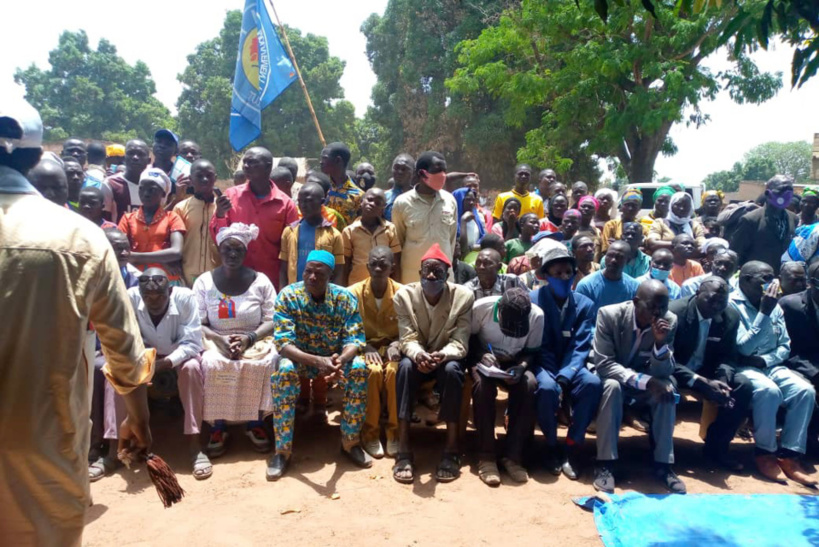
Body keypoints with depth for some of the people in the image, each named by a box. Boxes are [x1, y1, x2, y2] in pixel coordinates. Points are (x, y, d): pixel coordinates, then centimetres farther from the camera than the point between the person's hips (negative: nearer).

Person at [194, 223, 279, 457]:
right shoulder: (204, 282, 4)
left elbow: (272, 321, -2)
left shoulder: (260, 281, 2)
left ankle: (255, 422, -11)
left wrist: (249, 338, -19)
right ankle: (218, 426, -14)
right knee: (211, 364, -33)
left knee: (267, 362, -31)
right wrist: (220, 339, -19)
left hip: (255, 340, 0)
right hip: (216, 340, 0)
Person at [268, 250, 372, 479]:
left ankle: (350, 441, -10)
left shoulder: (346, 298, -13)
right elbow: (283, 342, -25)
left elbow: (354, 340, -16)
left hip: (336, 357, 2)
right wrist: (316, 361, -42)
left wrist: (340, 360, -41)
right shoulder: (288, 295, -18)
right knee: (284, 370, -34)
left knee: (358, 368, -28)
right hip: (298, 357, -1)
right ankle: (283, 450, -21)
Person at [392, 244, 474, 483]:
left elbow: (459, 343, -18)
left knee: (452, 370, -35)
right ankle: (403, 451, -31)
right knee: (405, 367, -34)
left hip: (447, 357, 0)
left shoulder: (463, 296, -15)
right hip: (416, 355, 1)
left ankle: (451, 451, -26)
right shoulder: (404, 295, -11)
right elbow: (407, 339, -17)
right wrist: (418, 355, -40)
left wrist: (442, 355, -41)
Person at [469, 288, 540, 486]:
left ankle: (513, 455, -22)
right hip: (484, 359, -1)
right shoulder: (481, 307, -23)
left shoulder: (537, 315, -19)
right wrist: (482, 354, -25)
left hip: (514, 363, 1)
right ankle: (486, 456, -25)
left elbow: (532, 352, -6)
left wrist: (521, 367, -27)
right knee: (483, 385, -35)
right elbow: (469, 338, -6)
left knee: (529, 385, -32)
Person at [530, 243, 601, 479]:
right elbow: (536, 345, -9)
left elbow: (580, 347, -6)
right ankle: (551, 447, -10)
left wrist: (564, 378, -23)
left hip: (570, 366, 3)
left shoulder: (585, 304, 1)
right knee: (547, 387, -36)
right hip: (543, 365, -3)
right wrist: (554, 379, -22)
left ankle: (573, 447, -13)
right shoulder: (532, 300, -7)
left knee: (593, 383, -29)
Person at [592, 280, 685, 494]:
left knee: (667, 388, -27)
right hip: (610, 375, -3)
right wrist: (645, 381, -37)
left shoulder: (670, 321, -14)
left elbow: (664, 372, -14)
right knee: (612, 385, -35)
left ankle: (663, 464, -15)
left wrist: (660, 342, -33)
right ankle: (605, 463, -27)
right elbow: (604, 363, -27)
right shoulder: (609, 315, -24)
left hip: (645, 378, 3)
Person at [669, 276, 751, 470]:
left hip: (706, 371, 6)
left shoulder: (731, 316, -5)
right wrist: (702, 382, -34)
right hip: (674, 371, -5)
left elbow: (728, 356, 1)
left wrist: (723, 380, -22)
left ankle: (716, 446, 2)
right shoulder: (674, 312, -22)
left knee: (744, 386, -15)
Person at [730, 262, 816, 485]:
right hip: (742, 367, -6)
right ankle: (765, 452, -14)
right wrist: (764, 312, -20)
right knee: (769, 390, -33)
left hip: (771, 365, 6)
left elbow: (785, 346, 10)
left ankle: (789, 454, -12)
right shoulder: (732, 304, -10)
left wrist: (764, 360, -11)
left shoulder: (775, 306, 11)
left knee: (805, 390, -19)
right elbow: (743, 348, -18)